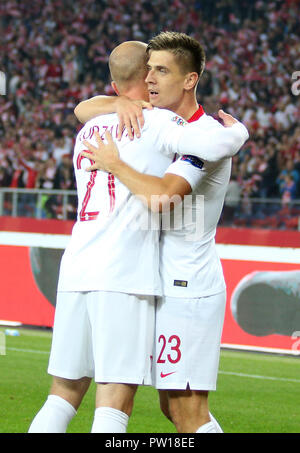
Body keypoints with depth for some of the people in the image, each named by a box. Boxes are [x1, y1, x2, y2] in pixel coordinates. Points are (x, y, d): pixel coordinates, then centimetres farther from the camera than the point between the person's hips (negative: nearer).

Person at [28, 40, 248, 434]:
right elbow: (217, 145, -15)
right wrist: (235, 128, 6)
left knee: (63, 397, 12)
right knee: (114, 405, -6)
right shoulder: (157, 122, -1)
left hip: (75, 269, 6)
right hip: (124, 275, -6)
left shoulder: (88, 130, 20)